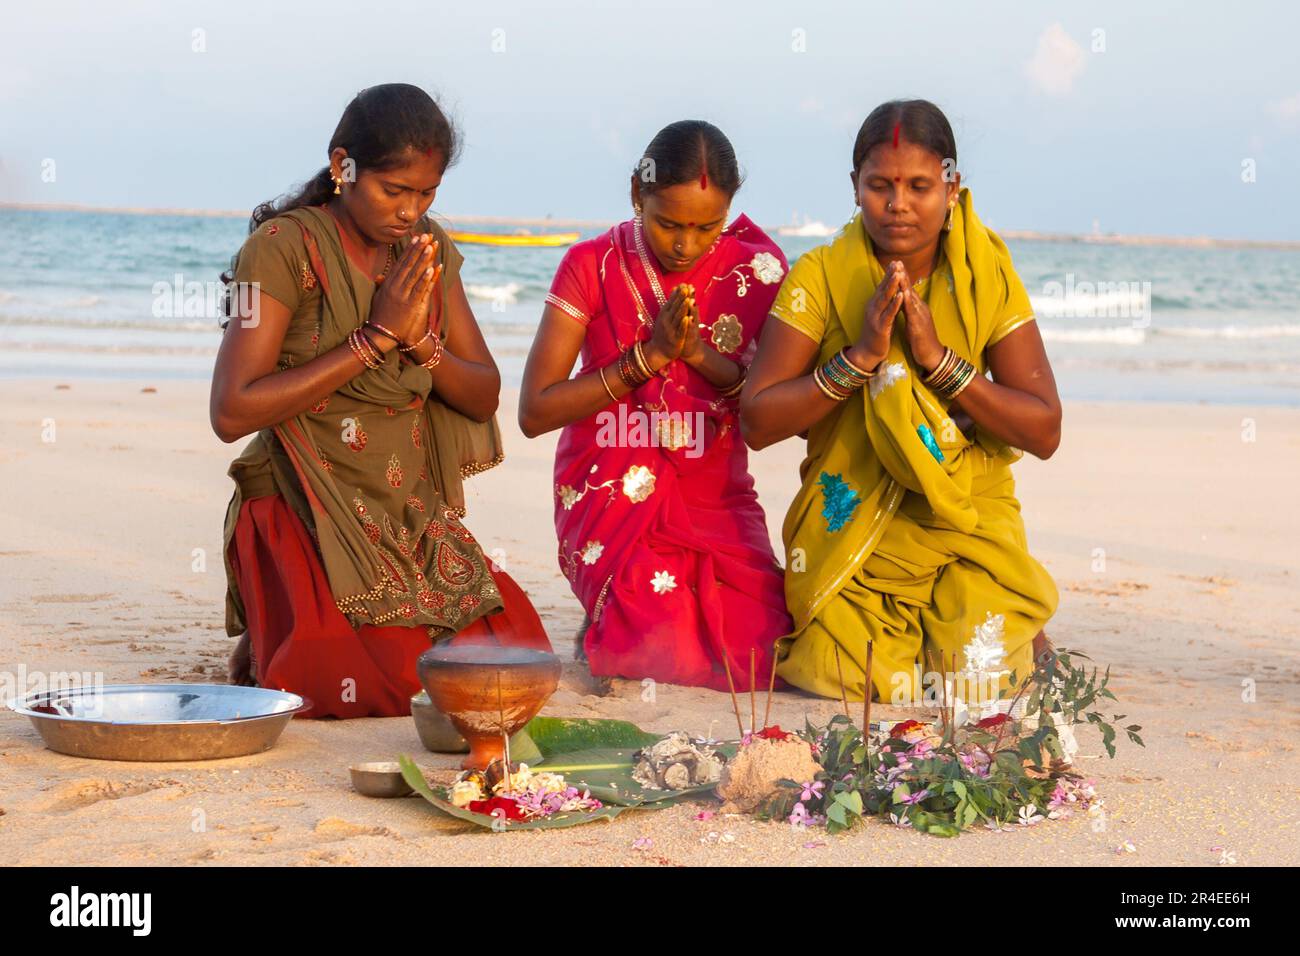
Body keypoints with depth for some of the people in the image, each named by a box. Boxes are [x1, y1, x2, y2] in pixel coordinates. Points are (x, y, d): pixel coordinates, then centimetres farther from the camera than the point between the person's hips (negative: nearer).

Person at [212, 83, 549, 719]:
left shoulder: (428, 249, 9)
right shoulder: (283, 247, -11)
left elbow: (484, 397, 9)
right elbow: (232, 413, -19)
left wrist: (419, 340, -13)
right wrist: (376, 337, -18)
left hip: (414, 517, 6)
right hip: (306, 517, -6)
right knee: (366, 691, -24)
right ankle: (268, 654, 10)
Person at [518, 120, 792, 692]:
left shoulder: (756, 269, 0)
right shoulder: (593, 265, -4)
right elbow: (535, 412, -8)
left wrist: (699, 353, -19)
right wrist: (647, 357, -17)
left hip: (718, 503, 3)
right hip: (615, 499, -3)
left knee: (757, 657, -16)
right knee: (677, 657, -23)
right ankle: (611, 635, 11)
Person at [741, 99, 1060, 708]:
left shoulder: (989, 280, -4)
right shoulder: (820, 277, -7)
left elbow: (1044, 433, -10)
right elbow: (756, 422, -12)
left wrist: (939, 357, -20)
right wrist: (859, 357, -22)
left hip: (966, 524, 1)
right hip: (852, 527, 0)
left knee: (978, 675, -14)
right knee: (845, 677, -16)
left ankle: (1018, 626, 20)